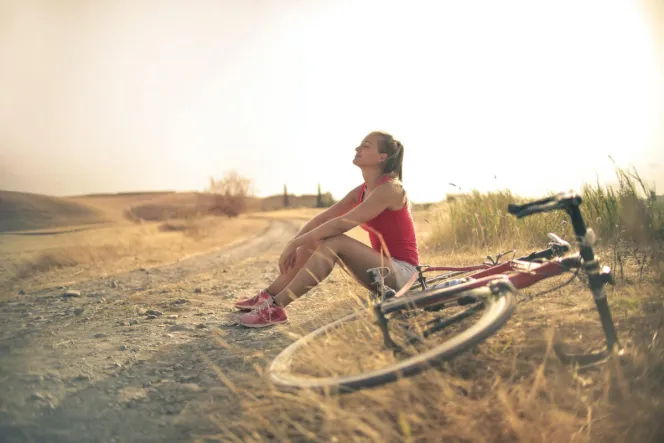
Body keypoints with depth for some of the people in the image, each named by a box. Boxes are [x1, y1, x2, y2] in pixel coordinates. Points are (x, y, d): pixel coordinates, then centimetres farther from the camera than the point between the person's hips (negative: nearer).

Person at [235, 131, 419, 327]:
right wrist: (293, 244, -7)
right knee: (313, 242, -1)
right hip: (381, 269, 8)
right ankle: (268, 296, 2)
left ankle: (276, 307, -27)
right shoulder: (361, 191, 7)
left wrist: (295, 243, -23)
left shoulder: (390, 189, -19)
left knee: (335, 241, -28)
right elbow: (322, 218, 5)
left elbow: (340, 224, -27)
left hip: (402, 272, -8)